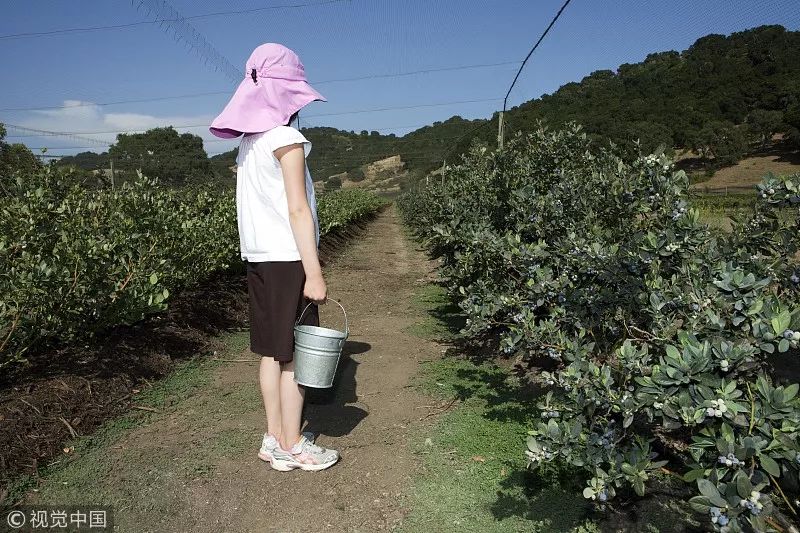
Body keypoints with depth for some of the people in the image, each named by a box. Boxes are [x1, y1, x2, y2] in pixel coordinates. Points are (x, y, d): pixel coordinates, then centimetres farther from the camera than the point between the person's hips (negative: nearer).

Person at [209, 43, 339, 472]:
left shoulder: (248, 142, 14)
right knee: (293, 354, 0)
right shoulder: (286, 138, -11)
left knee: (272, 352, 12)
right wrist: (314, 273, -16)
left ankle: (274, 438, 22)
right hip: (287, 259, -8)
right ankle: (291, 448, 11)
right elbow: (298, 210, -16)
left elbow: (255, 203, 12)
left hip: (258, 257, 8)